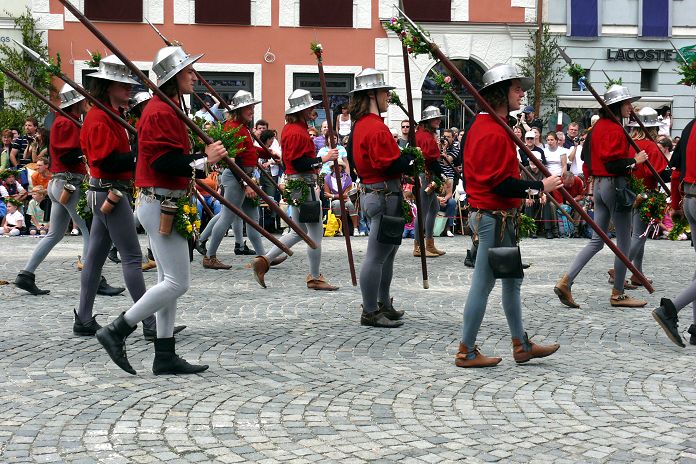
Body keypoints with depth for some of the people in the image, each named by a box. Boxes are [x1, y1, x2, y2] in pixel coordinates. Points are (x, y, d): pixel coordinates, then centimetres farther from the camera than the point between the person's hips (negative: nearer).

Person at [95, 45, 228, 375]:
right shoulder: (161, 112, -16)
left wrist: (204, 156, 10)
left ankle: (165, 357, 14)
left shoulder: (167, 108, 17)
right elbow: (165, 162, -25)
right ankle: (116, 332, -4)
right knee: (177, 283, -9)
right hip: (161, 206, -11)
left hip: (163, 205, 11)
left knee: (168, 282, 11)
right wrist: (204, 160, -21)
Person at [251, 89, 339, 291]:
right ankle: (314, 278, 6)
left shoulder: (289, 128, 15)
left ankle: (263, 261, 10)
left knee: (298, 232, 16)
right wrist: (324, 159, -20)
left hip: (295, 184, 11)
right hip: (304, 185, -11)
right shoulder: (297, 133, -18)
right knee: (316, 232, -2)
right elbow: (299, 163, -23)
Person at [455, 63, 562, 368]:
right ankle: (466, 352, 6)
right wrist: (540, 186, -19)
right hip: (495, 217, -11)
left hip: (486, 214, 11)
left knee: (512, 280, 16)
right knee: (483, 284, -3)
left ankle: (521, 345, 25)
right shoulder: (495, 132, -19)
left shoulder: (483, 126, 14)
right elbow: (500, 183, -23)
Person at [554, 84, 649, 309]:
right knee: (624, 242, 2)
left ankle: (565, 282, 0)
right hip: (614, 185, -9)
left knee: (597, 240, 11)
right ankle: (618, 294, 10)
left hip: (598, 185, 10)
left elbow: (588, 157, 19)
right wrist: (635, 160, -14)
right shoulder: (615, 130, -17)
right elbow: (613, 163, -24)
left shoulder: (598, 126, 13)